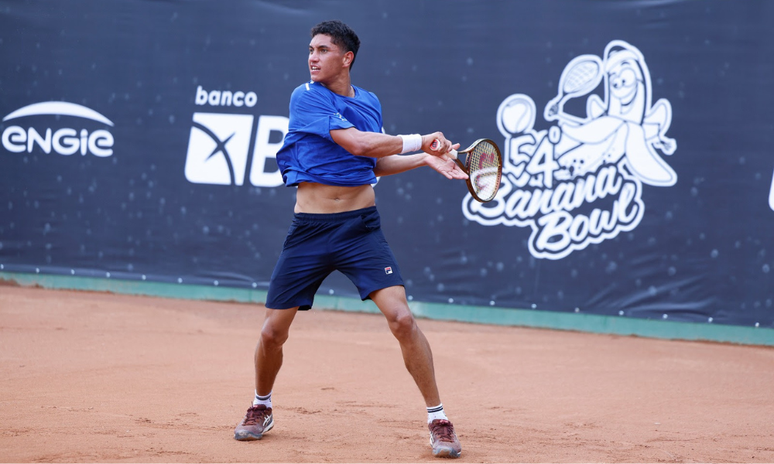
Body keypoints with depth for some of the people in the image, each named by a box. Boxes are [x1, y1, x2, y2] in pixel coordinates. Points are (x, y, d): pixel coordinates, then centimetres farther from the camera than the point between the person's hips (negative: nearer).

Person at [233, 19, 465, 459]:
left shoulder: (369, 102, 8)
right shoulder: (306, 97, -8)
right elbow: (356, 143, -19)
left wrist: (427, 158, 8)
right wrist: (419, 141, -12)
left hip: (361, 227, 2)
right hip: (310, 229, -2)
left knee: (402, 317, -15)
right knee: (273, 332, 1)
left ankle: (439, 420, -6)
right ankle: (262, 409, 30)